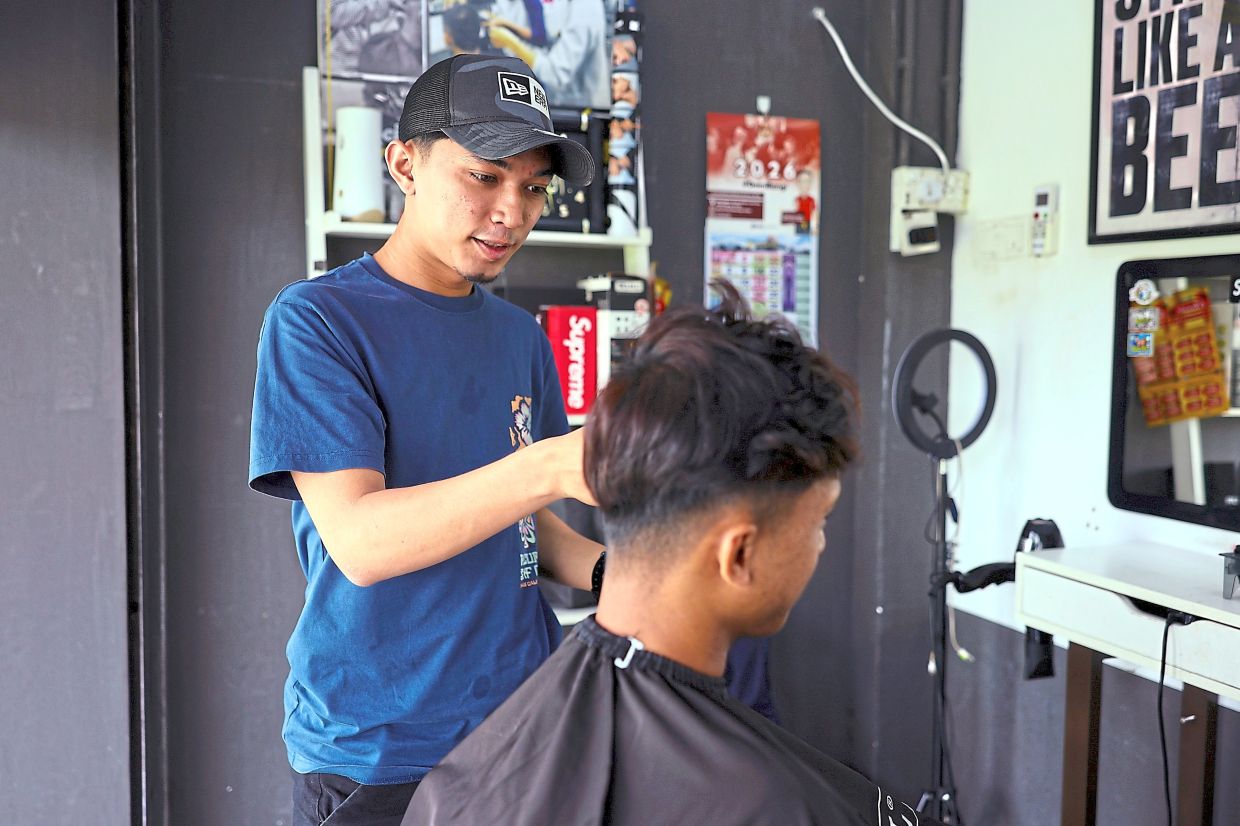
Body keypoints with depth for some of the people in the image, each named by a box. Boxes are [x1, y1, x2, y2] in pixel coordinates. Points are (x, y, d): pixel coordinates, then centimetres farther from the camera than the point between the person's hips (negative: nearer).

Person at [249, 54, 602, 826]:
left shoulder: (522, 336, 6)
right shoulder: (316, 320, -12)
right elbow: (360, 542, -22)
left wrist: (609, 570, -8)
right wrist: (550, 465, -34)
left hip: (522, 725, 6)